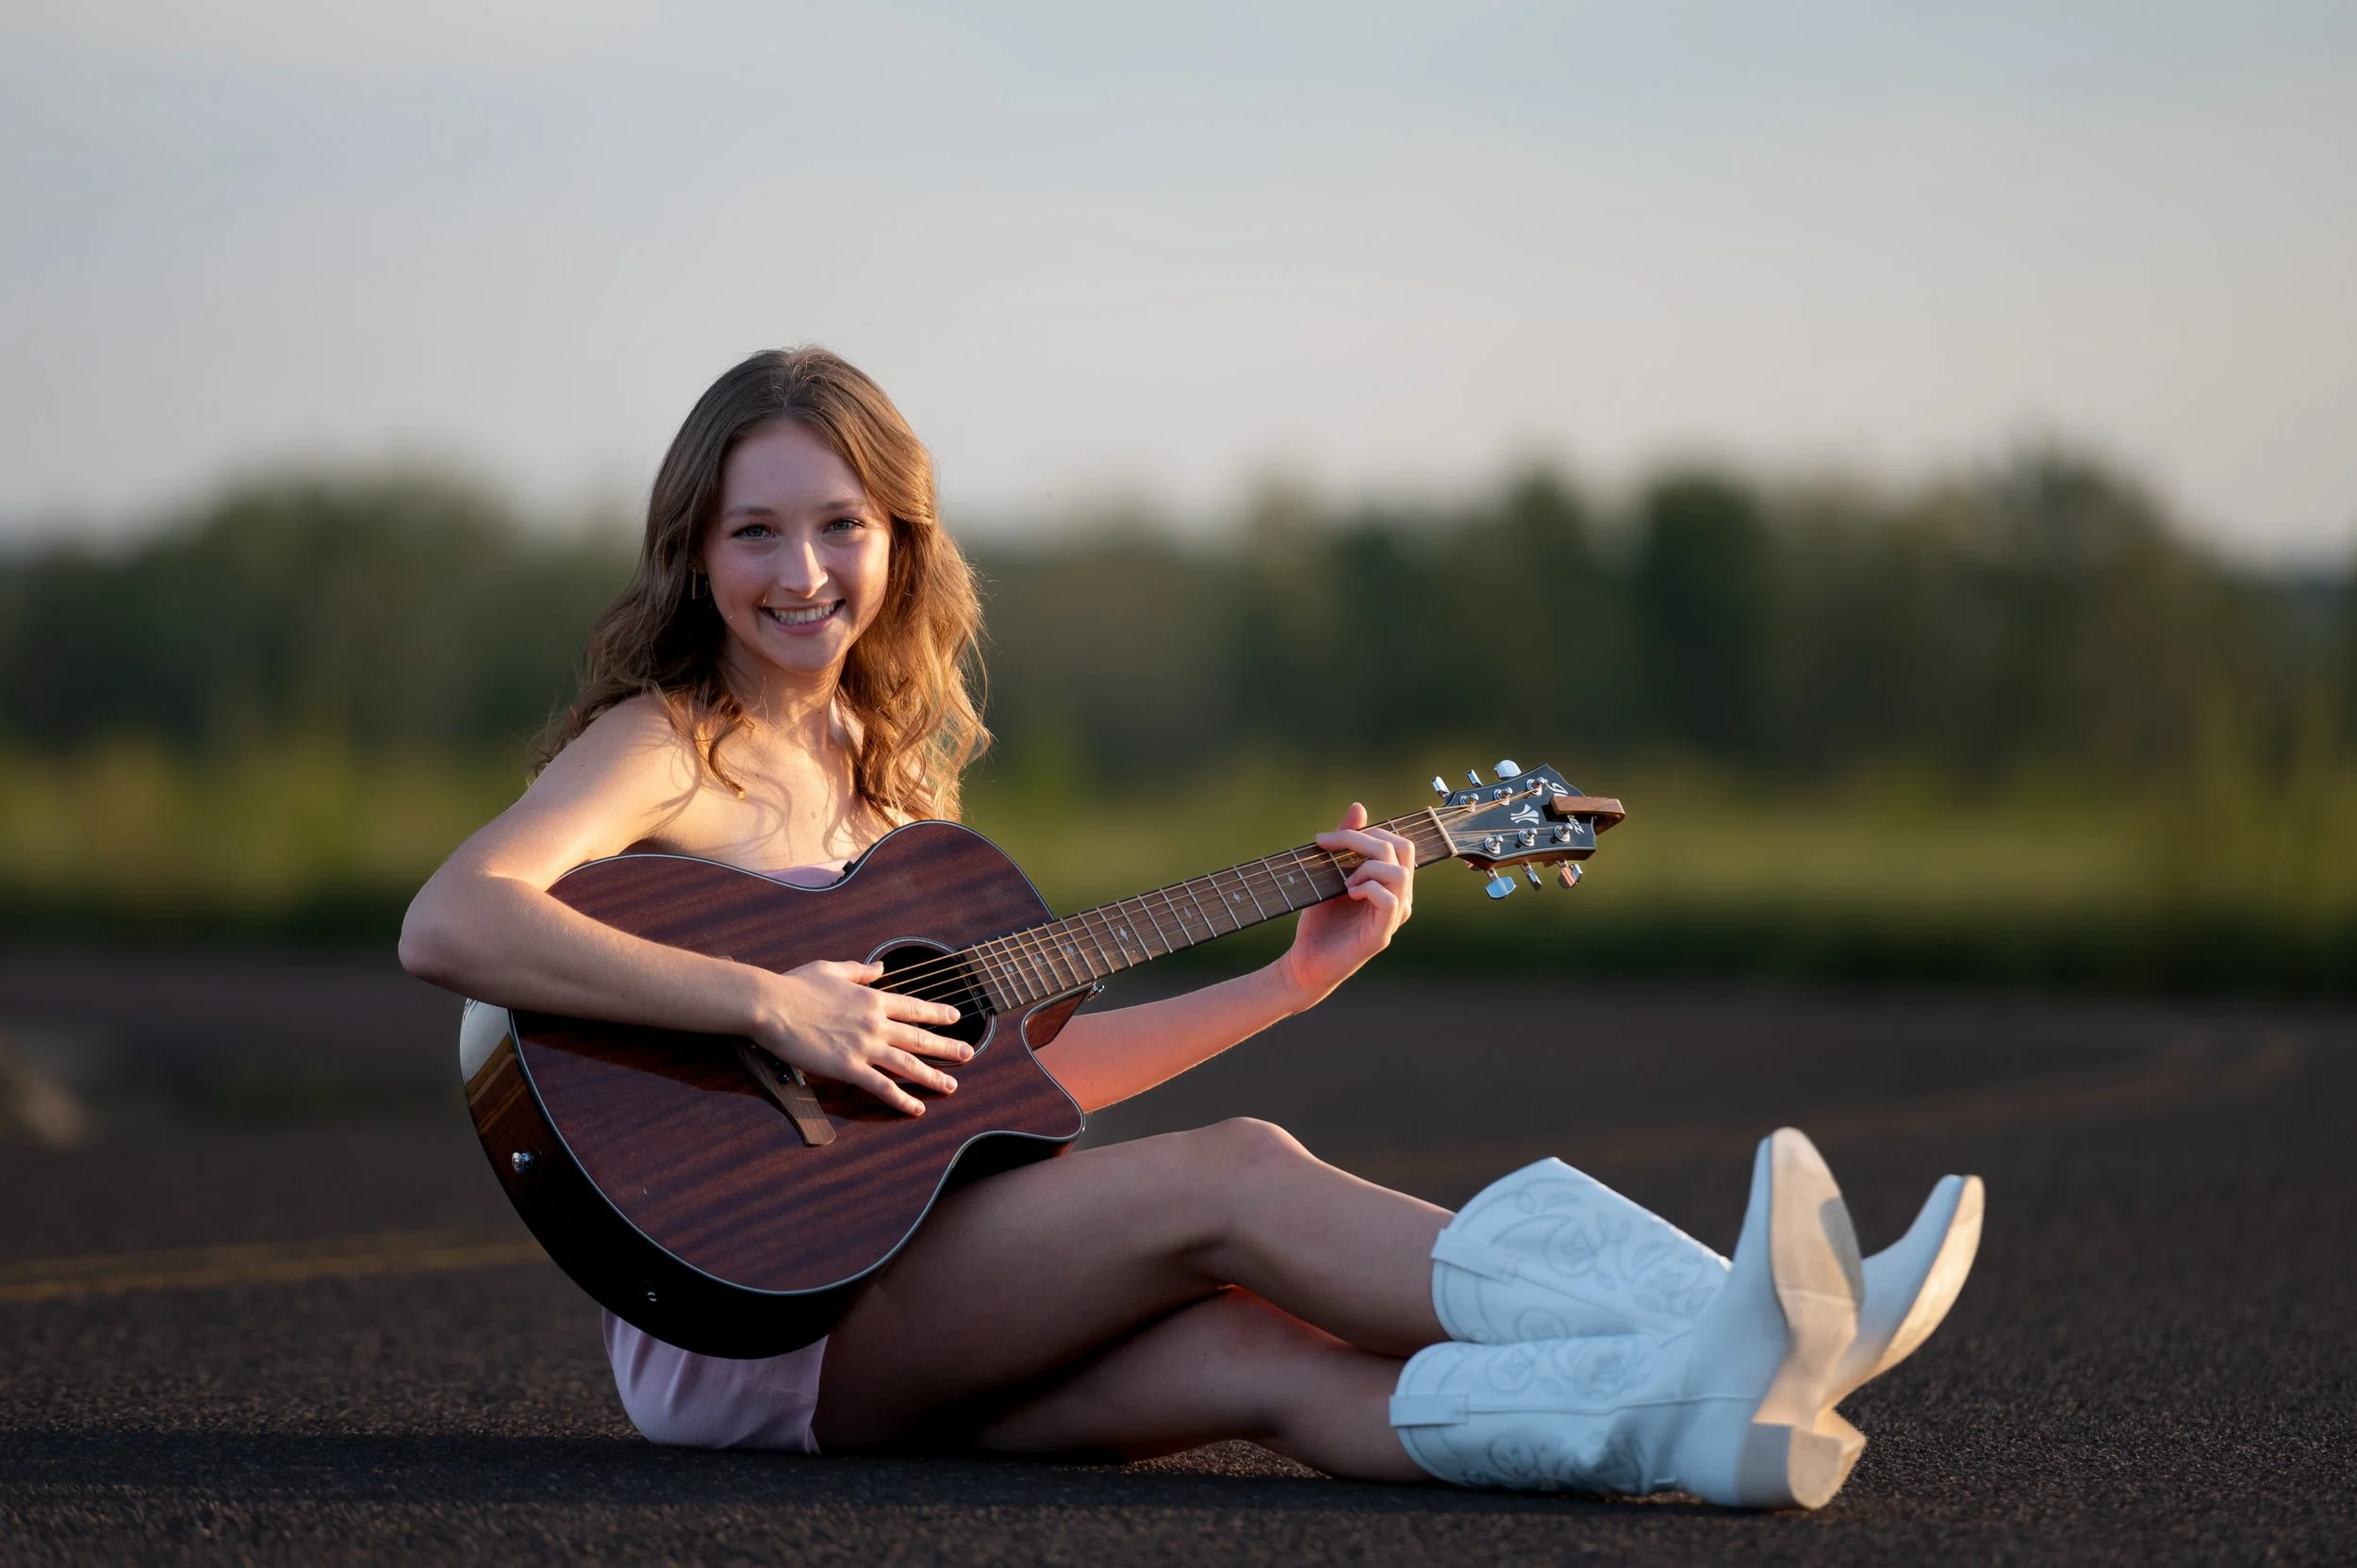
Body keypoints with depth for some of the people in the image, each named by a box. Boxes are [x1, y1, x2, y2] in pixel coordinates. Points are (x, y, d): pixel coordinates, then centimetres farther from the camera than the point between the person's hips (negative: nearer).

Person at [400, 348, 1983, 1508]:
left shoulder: (881, 777, 20)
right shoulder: (664, 748, -5)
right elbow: (450, 925, -24)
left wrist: (1297, 977, 15)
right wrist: (771, 1002, -29)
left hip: (880, 1295, 7)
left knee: (1265, 1355, -22)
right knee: (1236, 1180, -23)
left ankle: (1716, 1411, -45)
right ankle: (1730, 1322, -34)